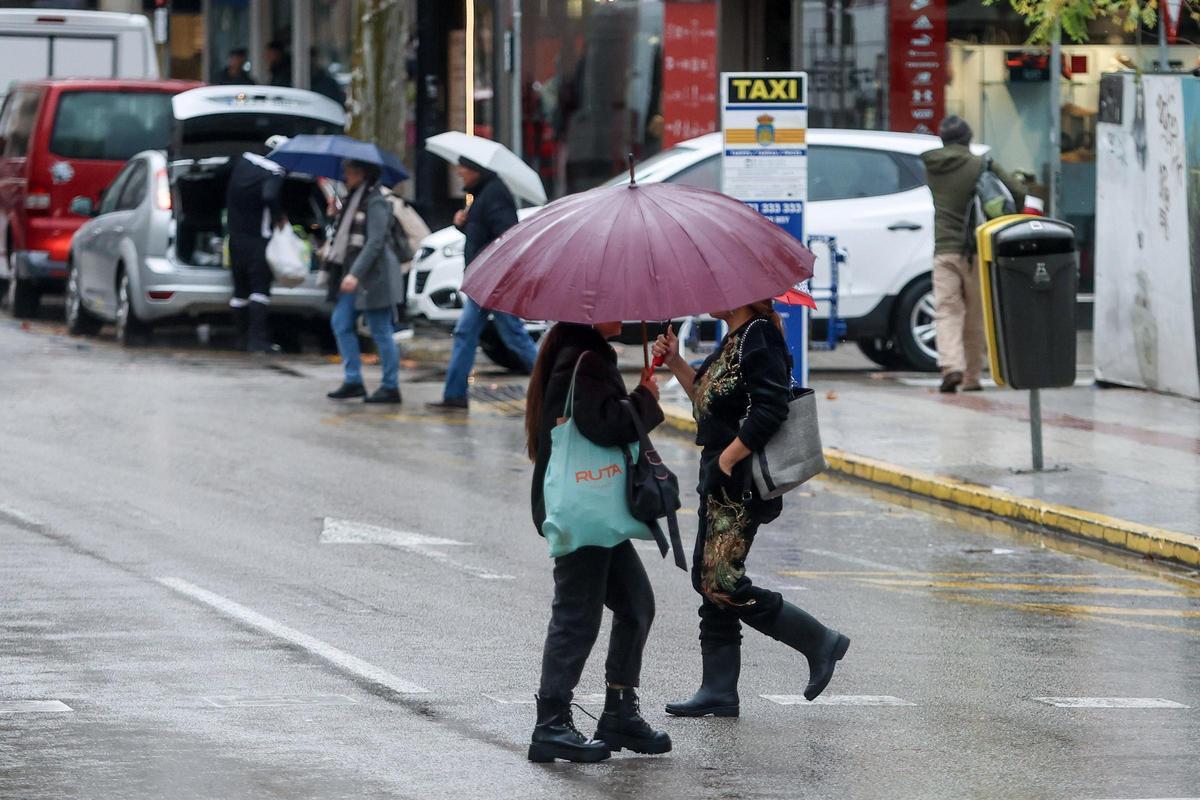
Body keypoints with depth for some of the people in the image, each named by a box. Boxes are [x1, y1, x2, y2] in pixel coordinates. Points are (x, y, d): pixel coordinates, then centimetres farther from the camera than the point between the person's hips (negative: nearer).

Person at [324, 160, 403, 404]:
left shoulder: (375, 202, -13)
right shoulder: (353, 199, 16)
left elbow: (375, 242, -21)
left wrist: (355, 274, -27)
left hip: (371, 276, -10)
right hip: (352, 275, 10)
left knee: (380, 332, -4)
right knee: (341, 324, 5)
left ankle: (391, 387, 1)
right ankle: (353, 381, 9)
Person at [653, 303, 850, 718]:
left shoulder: (759, 338, -16)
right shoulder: (735, 340, 15)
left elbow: (769, 410, -24)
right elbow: (708, 397, 24)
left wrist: (727, 459, -21)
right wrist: (675, 363, 14)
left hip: (742, 482, -11)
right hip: (721, 481, 11)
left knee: (721, 583, -13)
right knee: (710, 579, 10)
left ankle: (819, 642, -2)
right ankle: (718, 691, 13)